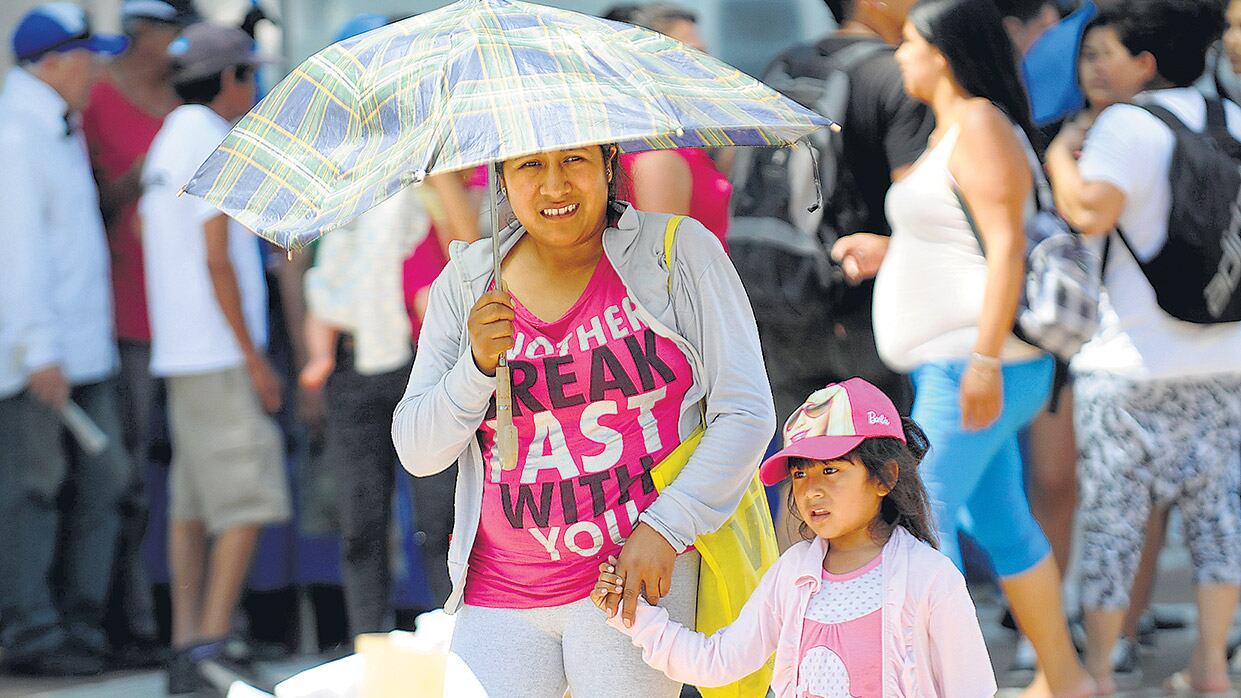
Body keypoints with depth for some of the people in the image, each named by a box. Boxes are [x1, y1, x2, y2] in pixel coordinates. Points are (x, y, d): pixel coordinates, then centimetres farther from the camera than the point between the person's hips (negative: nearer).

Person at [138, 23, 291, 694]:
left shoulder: (164, 148, 16)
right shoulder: (211, 148, -12)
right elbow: (217, 261, -17)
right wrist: (253, 358, -15)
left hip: (178, 356, 9)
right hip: (217, 354, -9)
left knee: (192, 505, 7)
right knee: (247, 499, -9)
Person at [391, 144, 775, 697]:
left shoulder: (678, 250, -2)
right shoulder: (467, 281, 6)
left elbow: (746, 413, -5)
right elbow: (418, 454, 6)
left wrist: (666, 528, -15)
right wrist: (478, 364, -12)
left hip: (641, 570, -3)